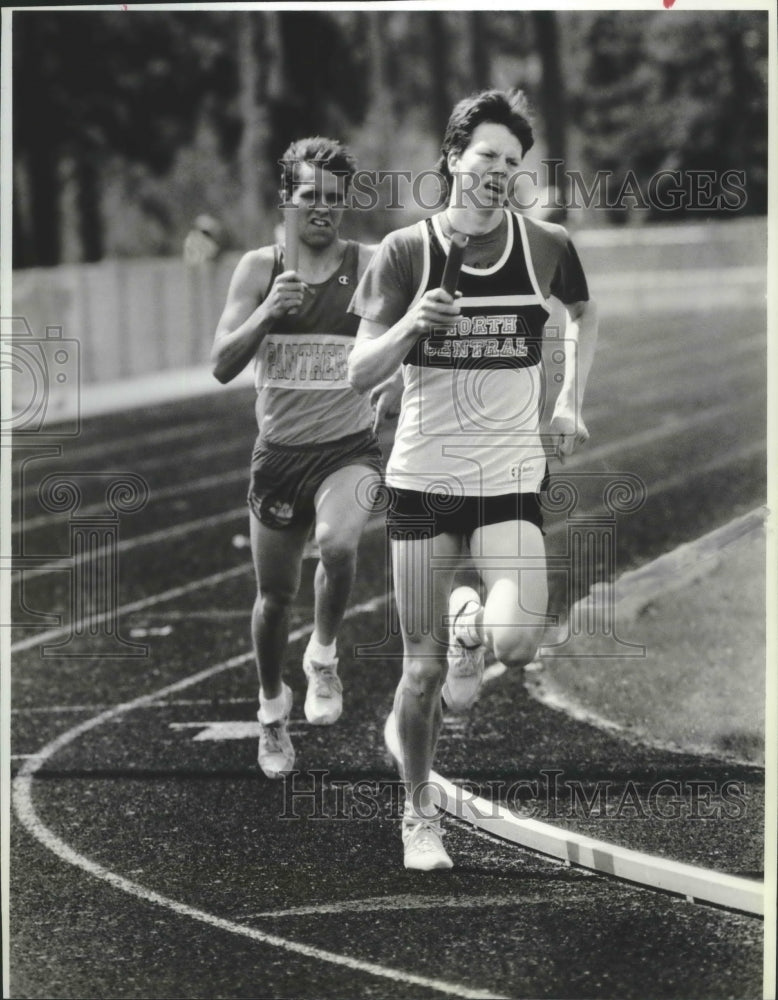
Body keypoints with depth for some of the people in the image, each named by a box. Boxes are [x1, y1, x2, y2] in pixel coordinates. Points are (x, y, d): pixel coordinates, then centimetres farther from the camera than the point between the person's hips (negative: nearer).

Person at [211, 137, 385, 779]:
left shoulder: (371, 266, -4)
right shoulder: (260, 268, 0)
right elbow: (222, 365, -5)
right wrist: (267, 312, -20)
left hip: (349, 449, -2)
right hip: (279, 453, 2)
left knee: (338, 544, -32)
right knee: (274, 594, 11)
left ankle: (324, 656, -5)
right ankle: (272, 710, 37)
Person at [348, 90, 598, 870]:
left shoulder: (545, 247, -1)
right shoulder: (406, 251, -5)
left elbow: (583, 312, 22)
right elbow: (359, 374, -5)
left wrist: (571, 402, 11)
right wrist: (411, 325, -23)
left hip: (510, 479, 1)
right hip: (424, 478, 0)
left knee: (519, 640, -21)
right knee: (422, 668, 3)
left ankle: (473, 628, 16)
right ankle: (419, 814, 24)